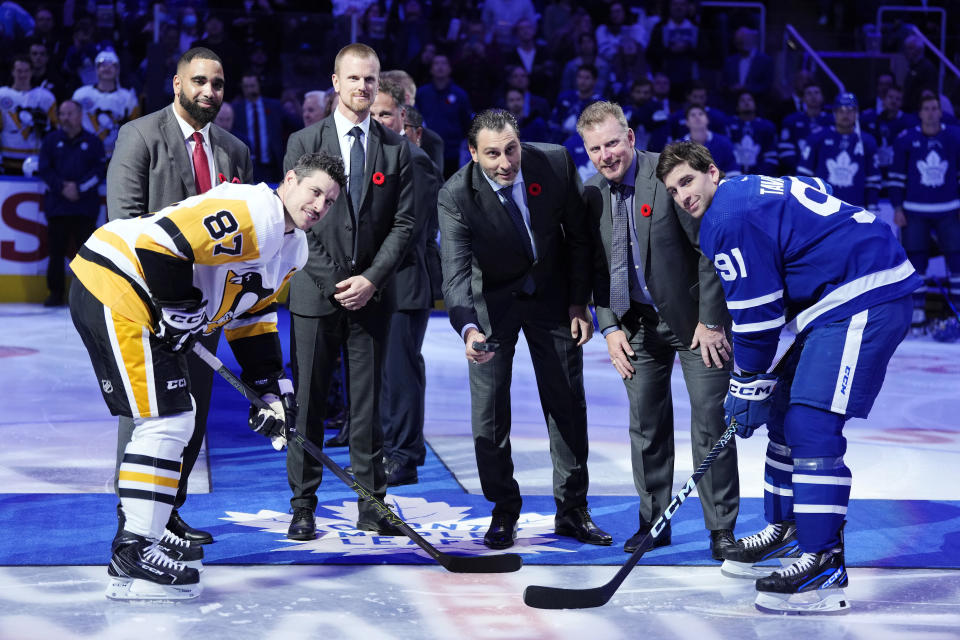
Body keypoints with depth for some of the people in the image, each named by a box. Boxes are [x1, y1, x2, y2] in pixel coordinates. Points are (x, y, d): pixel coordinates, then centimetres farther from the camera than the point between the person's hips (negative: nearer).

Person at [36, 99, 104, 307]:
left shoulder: (93, 142, 6)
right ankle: (56, 294, 7)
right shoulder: (52, 140, 9)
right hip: (56, 206, 1)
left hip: (85, 207, -1)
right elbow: (44, 169, 4)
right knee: (57, 251, 1)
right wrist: (62, 188, -10)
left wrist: (79, 187, -12)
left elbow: (99, 171, 0)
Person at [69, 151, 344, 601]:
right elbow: (162, 241, -27)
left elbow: (252, 314, 21)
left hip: (139, 304, 11)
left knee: (174, 419, 17)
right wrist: (180, 310, -18)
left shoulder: (292, 248, 14)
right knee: (165, 419, -13)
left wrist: (271, 387, 15)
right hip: (114, 287, -11)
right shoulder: (250, 214, -20)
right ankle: (132, 556, -11)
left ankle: (146, 530, 28)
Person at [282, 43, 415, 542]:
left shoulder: (396, 148, 7)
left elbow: (403, 222, 4)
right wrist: (333, 281, -6)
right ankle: (303, 507, 8)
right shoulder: (304, 143, 2)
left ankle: (372, 505, 11)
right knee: (308, 401, 1)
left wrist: (372, 279, -8)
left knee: (369, 403, 5)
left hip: (371, 293, 1)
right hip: (316, 293, -1)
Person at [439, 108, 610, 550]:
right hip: (493, 299, -2)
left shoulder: (555, 163, -20)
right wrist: (468, 329, -53)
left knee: (568, 403, 6)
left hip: (552, 293, 2)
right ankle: (503, 511, 13)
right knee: (489, 407, -3)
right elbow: (455, 272, -35)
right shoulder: (456, 196, -27)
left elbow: (578, 235, -6)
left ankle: (572, 510, 18)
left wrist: (579, 302, -4)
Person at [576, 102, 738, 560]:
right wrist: (610, 327, 0)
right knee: (646, 424, 7)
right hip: (638, 323, 5)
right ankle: (653, 522, 18)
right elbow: (598, 267, 9)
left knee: (710, 423, -3)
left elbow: (708, 249, -15)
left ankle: (721, 527, 5)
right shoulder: (592, 194, 1)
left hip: (695, 318, -5)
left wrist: (711, 320, -15)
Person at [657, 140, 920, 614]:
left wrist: (748, 389, -3)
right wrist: (749, 383, 26)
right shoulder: (748, 196, 21)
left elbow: (756, 313, -11)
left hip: (865, 300, -11)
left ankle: (824, 564, -16)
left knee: (811, 424, -16)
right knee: (786, 409, 18)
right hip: (842, 301, 11)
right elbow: (760, 305, 25)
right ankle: (787, 529, 30)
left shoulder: (730, 217, -11)